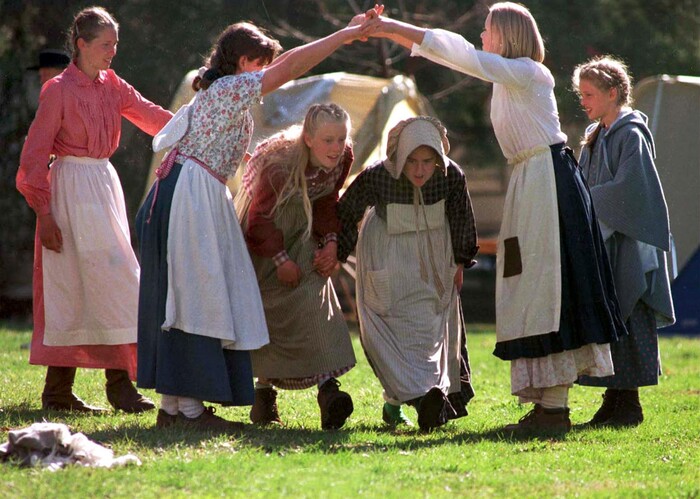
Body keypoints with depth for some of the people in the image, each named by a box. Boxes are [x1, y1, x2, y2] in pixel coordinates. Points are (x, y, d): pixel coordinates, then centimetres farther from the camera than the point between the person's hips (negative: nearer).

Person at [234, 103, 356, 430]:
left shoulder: (342, 159, -15)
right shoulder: (280, 165, -31)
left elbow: (327, 201, 2)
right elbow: (259, 218, -19)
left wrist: (331, 241, -12)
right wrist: (281, 259, -20)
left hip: (303, 238, 4)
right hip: (265, 243, -4)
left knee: (313, 301, -13)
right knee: (266, 315, -4)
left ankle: (327, 387, -24)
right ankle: (264, 391, 12)